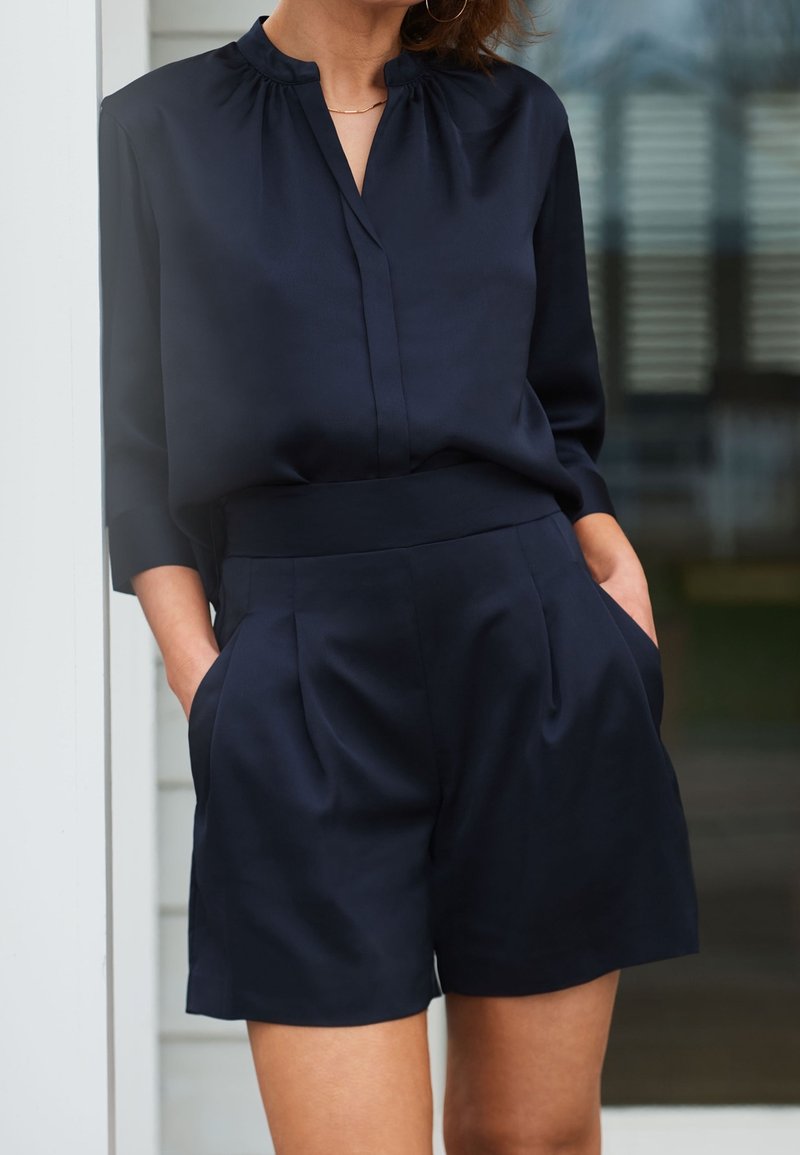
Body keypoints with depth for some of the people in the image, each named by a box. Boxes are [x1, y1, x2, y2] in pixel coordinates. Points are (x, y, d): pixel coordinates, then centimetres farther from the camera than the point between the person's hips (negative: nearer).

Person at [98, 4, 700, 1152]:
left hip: (534, 651, 2)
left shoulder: (518, 121, 14)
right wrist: (202, 678, -5)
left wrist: (611, 556, 0)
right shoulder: (154, 131, 8)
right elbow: (141, 461, 7)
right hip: (298, 661, -2)